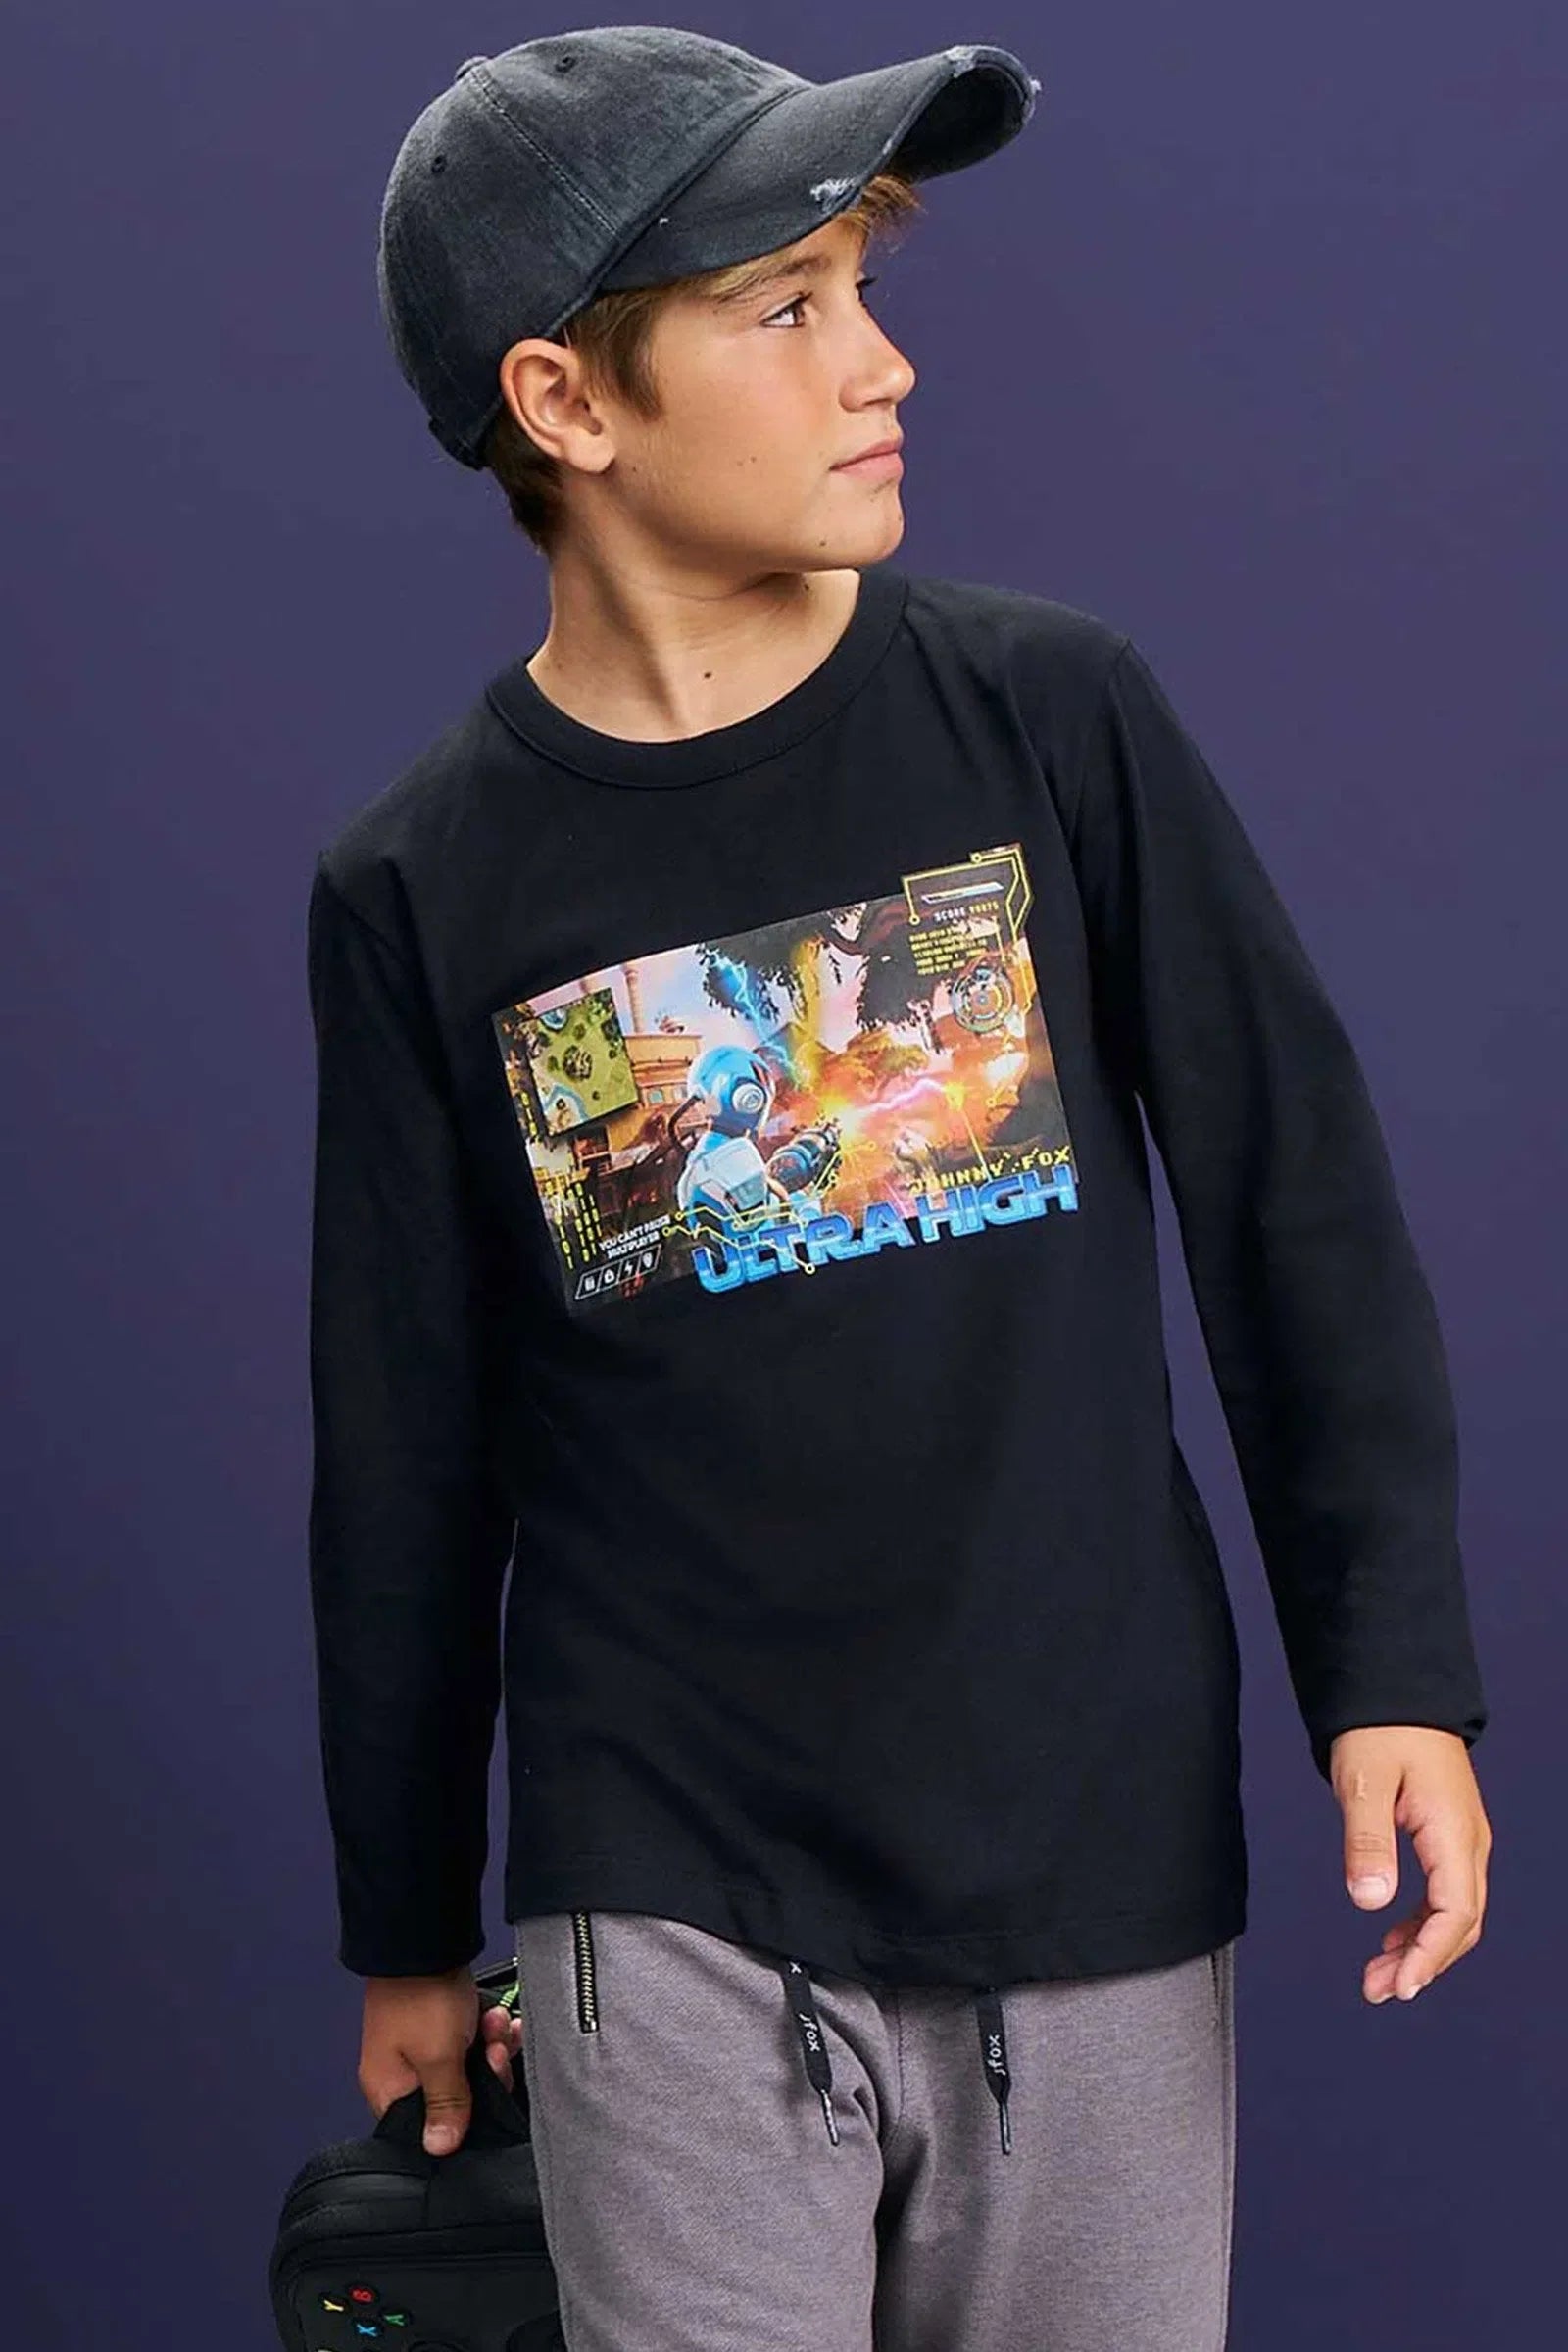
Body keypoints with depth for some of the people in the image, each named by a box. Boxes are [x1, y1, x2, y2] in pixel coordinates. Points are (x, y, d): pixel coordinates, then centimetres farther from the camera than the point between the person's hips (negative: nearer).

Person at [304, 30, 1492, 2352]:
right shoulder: (425, 892, -2)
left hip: (1100, 1873, 1)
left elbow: (1300, 1201, 2)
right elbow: (406, 1463, 6)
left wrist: (1396, 1669, -4)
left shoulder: (1056, 717, -2)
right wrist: (406, 1932, 12)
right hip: (671, 1918, -1)